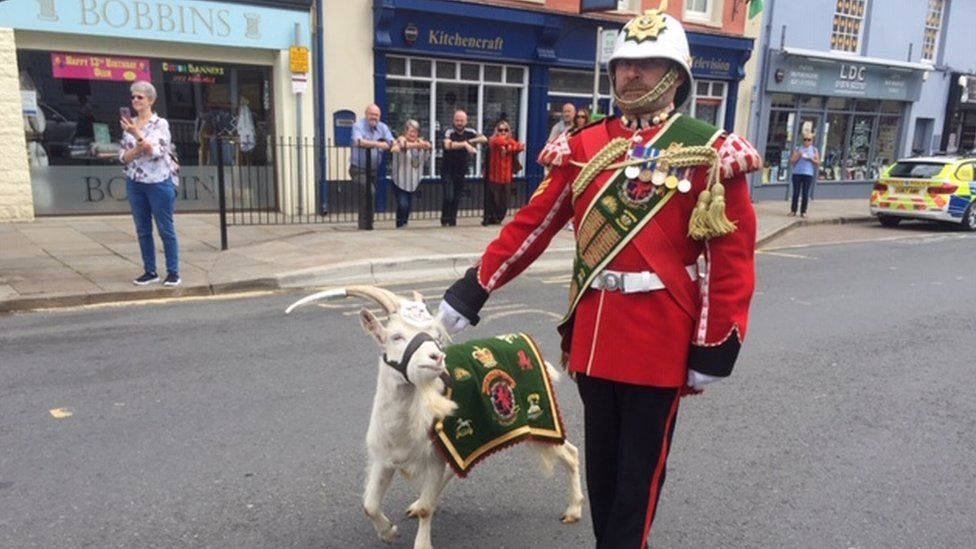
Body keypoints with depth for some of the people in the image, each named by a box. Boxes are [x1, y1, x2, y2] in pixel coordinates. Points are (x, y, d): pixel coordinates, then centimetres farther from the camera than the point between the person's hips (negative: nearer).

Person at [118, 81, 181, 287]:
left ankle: (173, 272, 7)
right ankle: (150, 271, 17)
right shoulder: (129, 124, 8)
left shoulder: (161, 123, -5)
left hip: (159, 182, -5)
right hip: (135, 183, 5)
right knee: (142, 230, 8)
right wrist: (138, 148, -14)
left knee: (165, 229, 0)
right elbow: (123, 157, 3)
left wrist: (137, 134, -24)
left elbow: (157, 152, -17)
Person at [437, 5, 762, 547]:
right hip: (593, 330, 4)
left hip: (661, 339, -4)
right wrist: (470, 291, 5)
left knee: (640, 467, 8)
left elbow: (732, 256, -7)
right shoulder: (584, 146, 6)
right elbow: (531, 226, 6)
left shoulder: (708, 152, -5)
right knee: (601, 460, 17)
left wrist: (715, 348, -10)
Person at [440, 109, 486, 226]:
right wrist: (465, 144, -34)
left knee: (456, 198, 8)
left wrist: (469, 141, -18)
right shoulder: (449, 132, -14)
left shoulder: (469, 132, 0)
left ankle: (452, 221, 22)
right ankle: (445, 220, 6)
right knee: (448, 197, -11)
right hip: (448, 170, -4)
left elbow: (484, 139, -8)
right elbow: (448, 145, -33)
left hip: (461, 171, 4)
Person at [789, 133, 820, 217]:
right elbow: (792, 161, 4)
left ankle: (803, 211, 3)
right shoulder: (797, 149, 9)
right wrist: (798, 156, -12)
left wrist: (811, 159, -11)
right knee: (796, 193, -2)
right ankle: (793, 210, 5)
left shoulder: (814, 150, 10)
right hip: (797, 173, 0)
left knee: (805, 194, -2)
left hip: (808, 174, 0)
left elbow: (818, 162, 5)